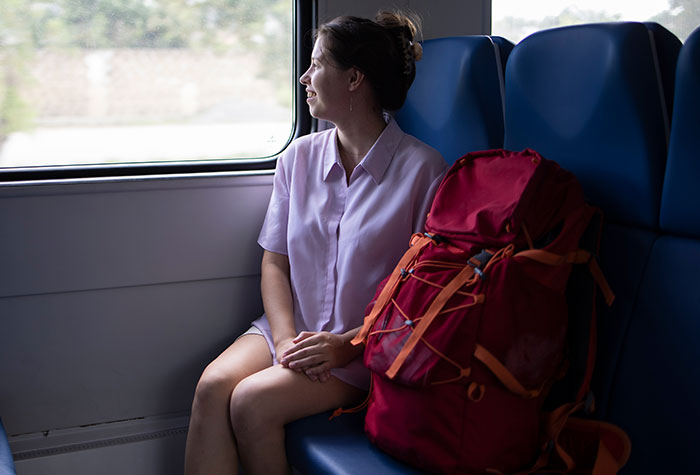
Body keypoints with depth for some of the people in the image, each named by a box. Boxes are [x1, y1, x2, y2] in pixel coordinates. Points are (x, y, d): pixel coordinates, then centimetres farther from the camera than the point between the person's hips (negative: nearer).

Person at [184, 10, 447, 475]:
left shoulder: (422, 169, -9)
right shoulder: (299, 157, 8)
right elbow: (275, 262, 8)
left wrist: (348, 345, -16)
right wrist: (285, 339, -8)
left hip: (366, 348, -4)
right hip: (293, 329, 5)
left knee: (252, 401, -24)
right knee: (213, 385, -23)